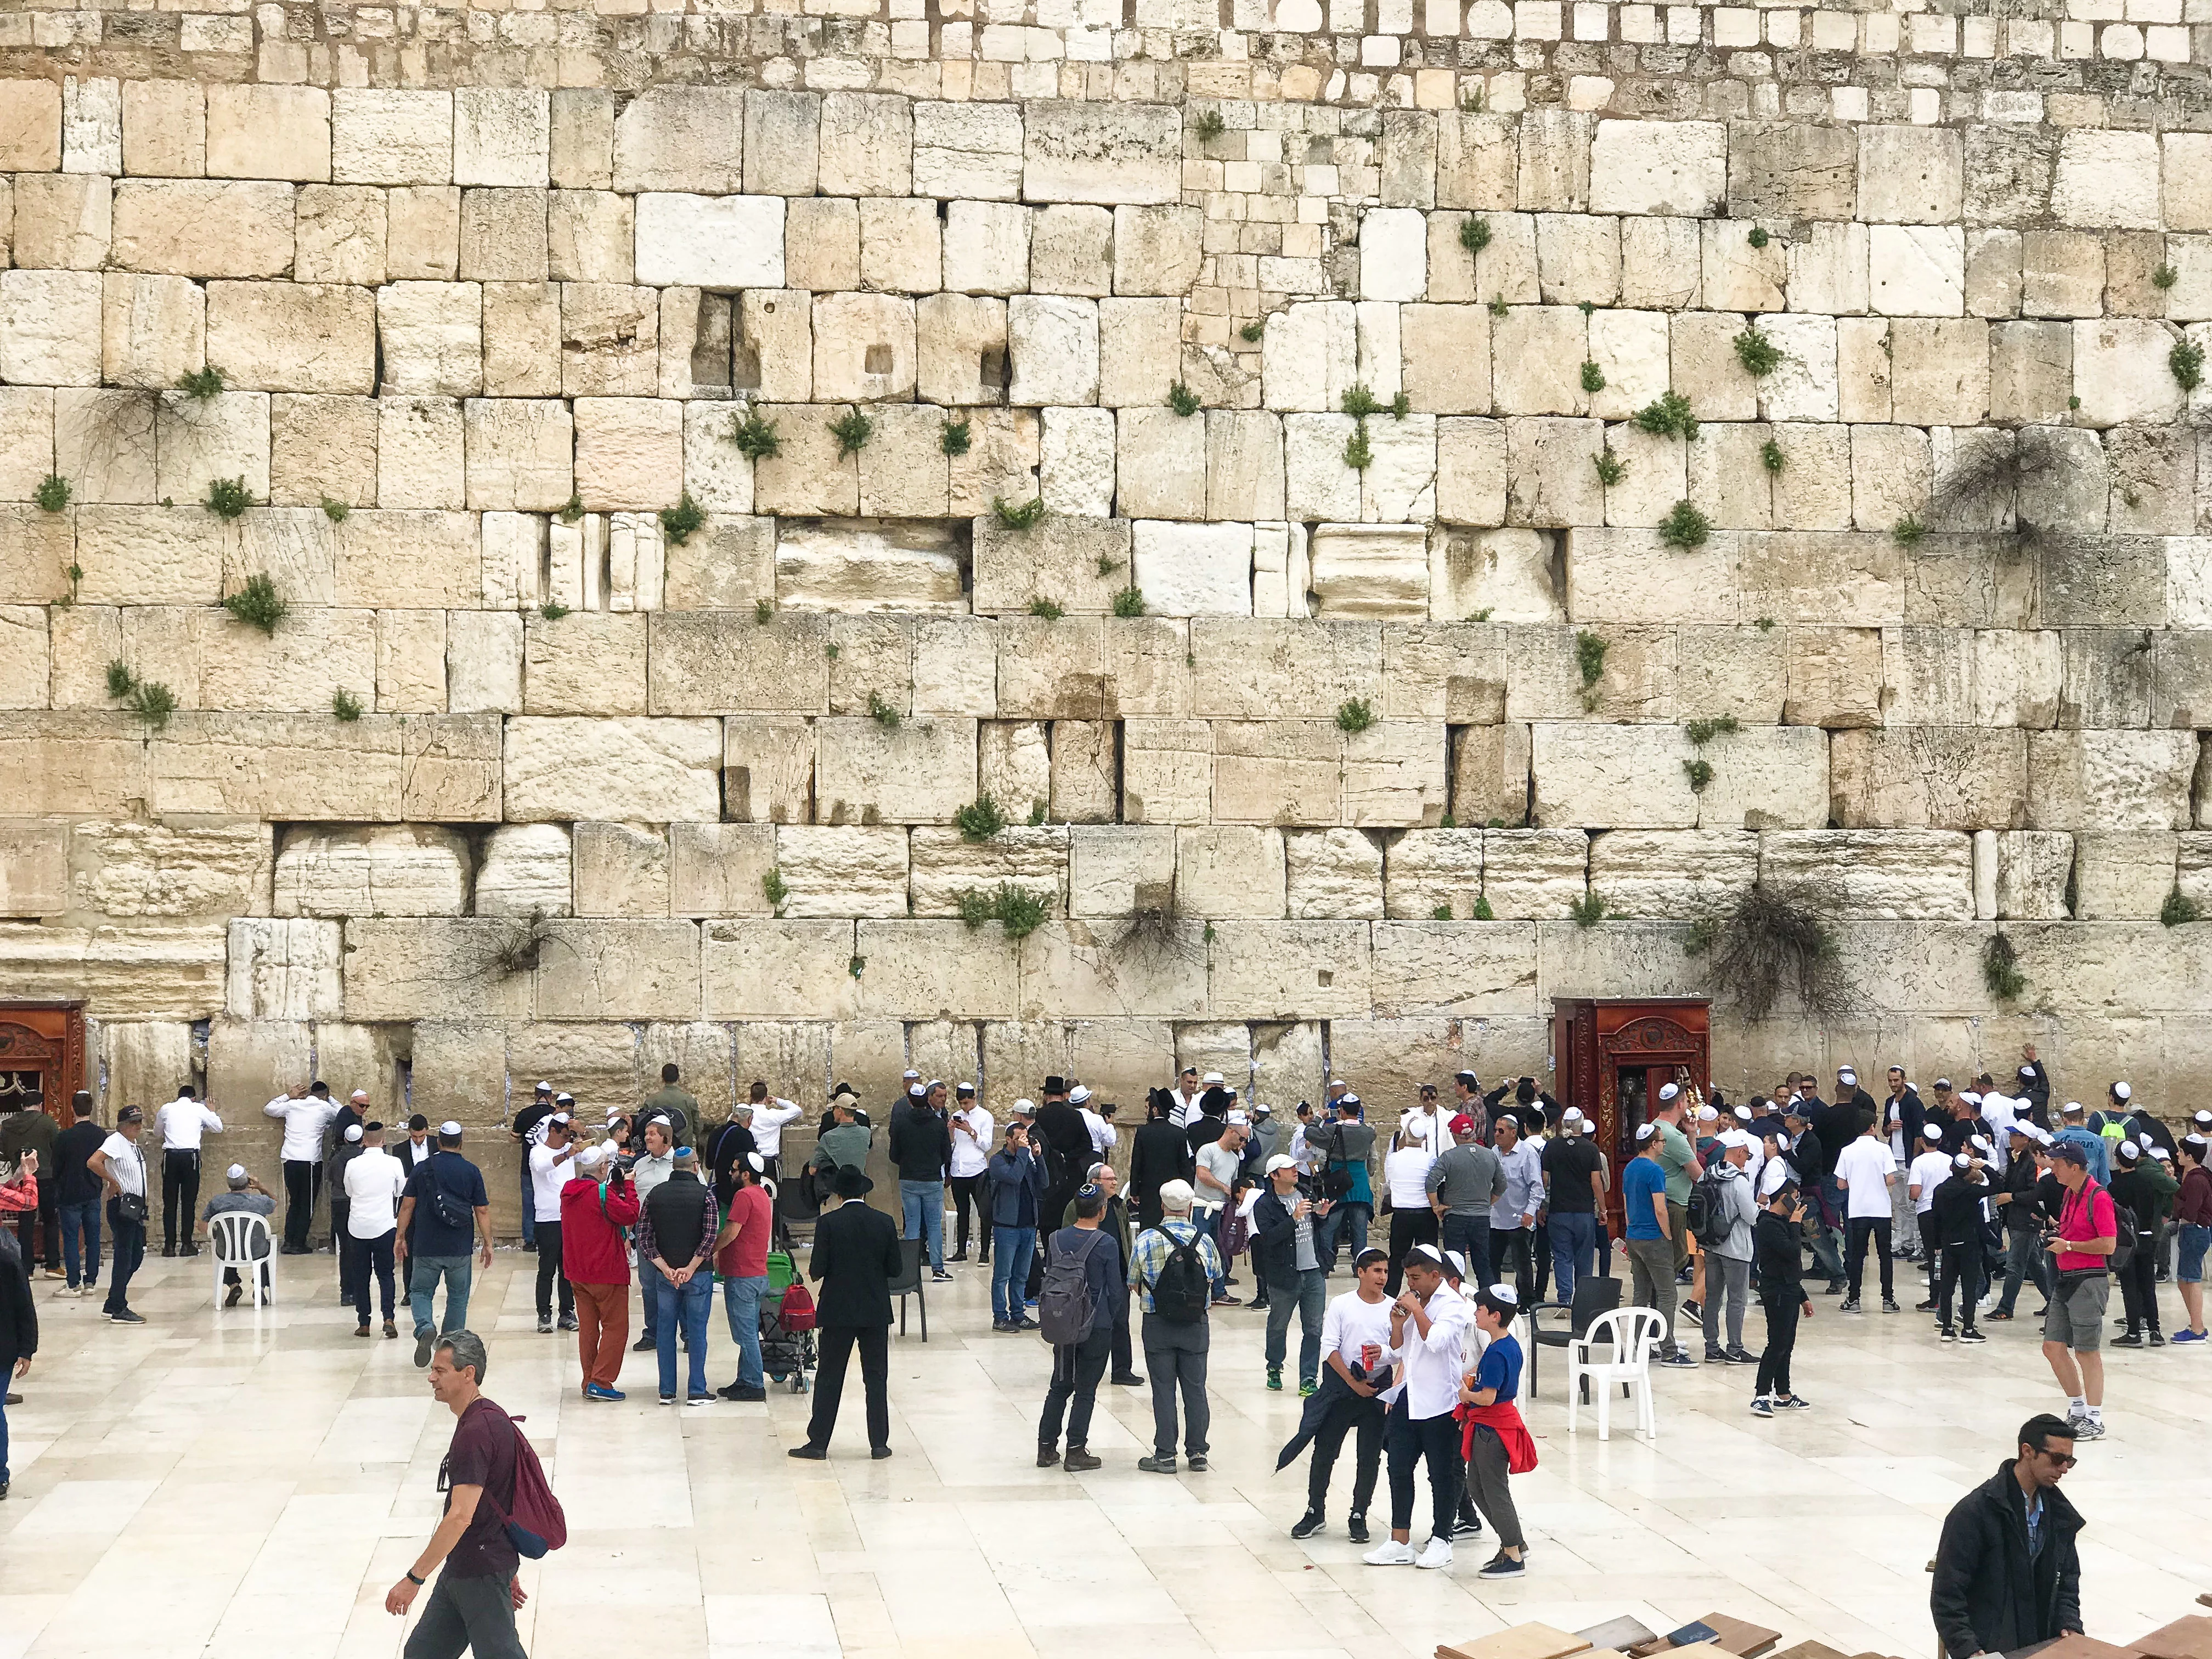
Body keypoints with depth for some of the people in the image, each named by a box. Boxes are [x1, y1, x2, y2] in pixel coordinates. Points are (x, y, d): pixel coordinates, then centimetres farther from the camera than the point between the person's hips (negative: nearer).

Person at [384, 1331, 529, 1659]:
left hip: (482, 1575, -10)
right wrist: (506, 1574, 24)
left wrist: (414, 1579, -24)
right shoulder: (488, 1420, 12)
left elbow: (461, 1516, -26)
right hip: (461, 1570, 10)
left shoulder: (477, 1431, -21)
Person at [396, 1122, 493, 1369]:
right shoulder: (471, 1172, -1)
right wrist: (487, 1243, 6)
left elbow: (407, 1205, 1)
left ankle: (425, 1328, -17)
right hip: (459, 1249, 0)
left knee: (420, 1292, 10)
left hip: (426, 1247, 0)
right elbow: (482, 1210, -1)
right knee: (458, 1296, 14)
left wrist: (401, 1237, 9)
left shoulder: (423, 1168, 0)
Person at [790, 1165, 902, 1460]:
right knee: (877, 1378, 9)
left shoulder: (828, 1223, -10)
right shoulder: (885, 1223, -3)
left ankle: (818, 1442, 8)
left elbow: (817, 1270, -11)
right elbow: (895, 1269, 0)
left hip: (838, 1313, -2)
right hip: (876, 1313, 2)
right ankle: (879, 1443, 10)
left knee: (829, 1378, 6)